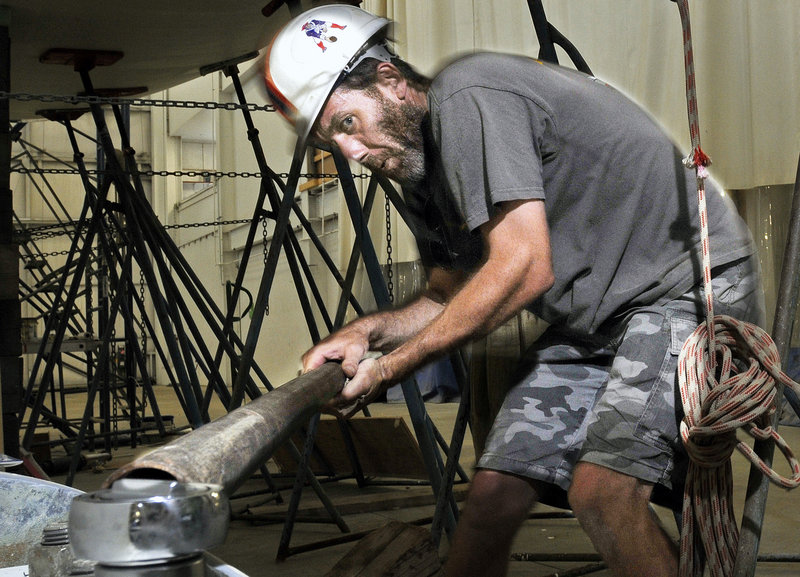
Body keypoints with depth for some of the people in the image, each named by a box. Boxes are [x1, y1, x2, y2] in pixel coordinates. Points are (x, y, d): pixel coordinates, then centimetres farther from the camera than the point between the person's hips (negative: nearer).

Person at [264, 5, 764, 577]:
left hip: (690, 279, -8)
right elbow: (448, 298, 16)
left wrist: (390, 368, -17)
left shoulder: (468, 99, -19)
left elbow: (523, 269, -24)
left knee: (600, 489, -25)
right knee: (494, 491, 1)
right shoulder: (424, 168, 10)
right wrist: (367, 331, -4)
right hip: (588, 320, 9)